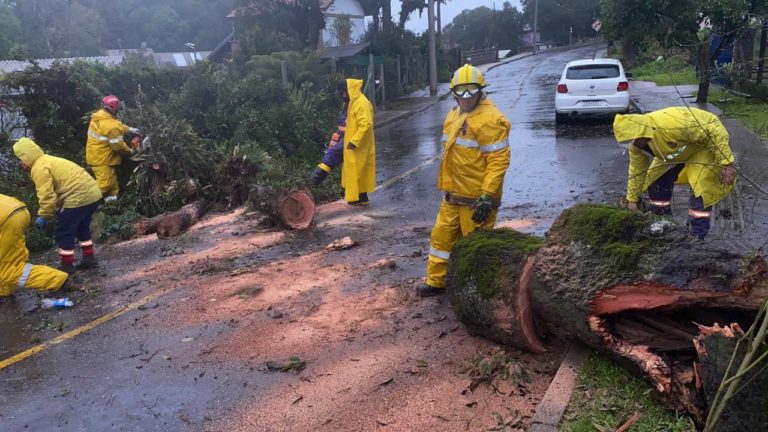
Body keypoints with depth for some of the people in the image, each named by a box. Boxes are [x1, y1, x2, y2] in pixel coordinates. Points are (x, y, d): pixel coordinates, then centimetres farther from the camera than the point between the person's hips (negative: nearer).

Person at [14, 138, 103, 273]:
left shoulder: (39, 168, -9)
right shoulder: (47, 160, 23)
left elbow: (47, 196, -14)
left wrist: (43, 216, -2)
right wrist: (57, 210, 19)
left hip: (79, 197, -10)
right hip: (92, 192, 10)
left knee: (63, 232, 3)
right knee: (81, 228, 26)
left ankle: (67, 266, 12)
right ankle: (89, 258, 32)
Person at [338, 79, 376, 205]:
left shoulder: (362, 104, -20)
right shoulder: (353, 102, 13)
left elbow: (366, 125, -28)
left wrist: (354, 141, -29)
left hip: (359, 147, -10)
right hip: (355, 145, 10)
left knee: (358, 172, -3)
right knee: (356, 172, 14)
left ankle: (360, 198, 4)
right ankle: (360, 197, 20)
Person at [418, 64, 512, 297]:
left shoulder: (489, 119, -17)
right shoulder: (455, 115, 12)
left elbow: (499, 159, -22)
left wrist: (487, 197, -26)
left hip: (476, 199, -9)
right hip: (454, 195, 9)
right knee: (442, 235, 16)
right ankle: (436, 281, 30)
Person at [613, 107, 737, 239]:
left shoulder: (672, 125, -42)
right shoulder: (636, 145, -18)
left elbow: (714, 131, -34)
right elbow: (636, 171, -2)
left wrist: (726, 164, -32)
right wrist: (632, 199, 3)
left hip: (704, 145, -7)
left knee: (700, 190, -17)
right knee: (656, 183, 2)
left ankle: (696, 237, -6)